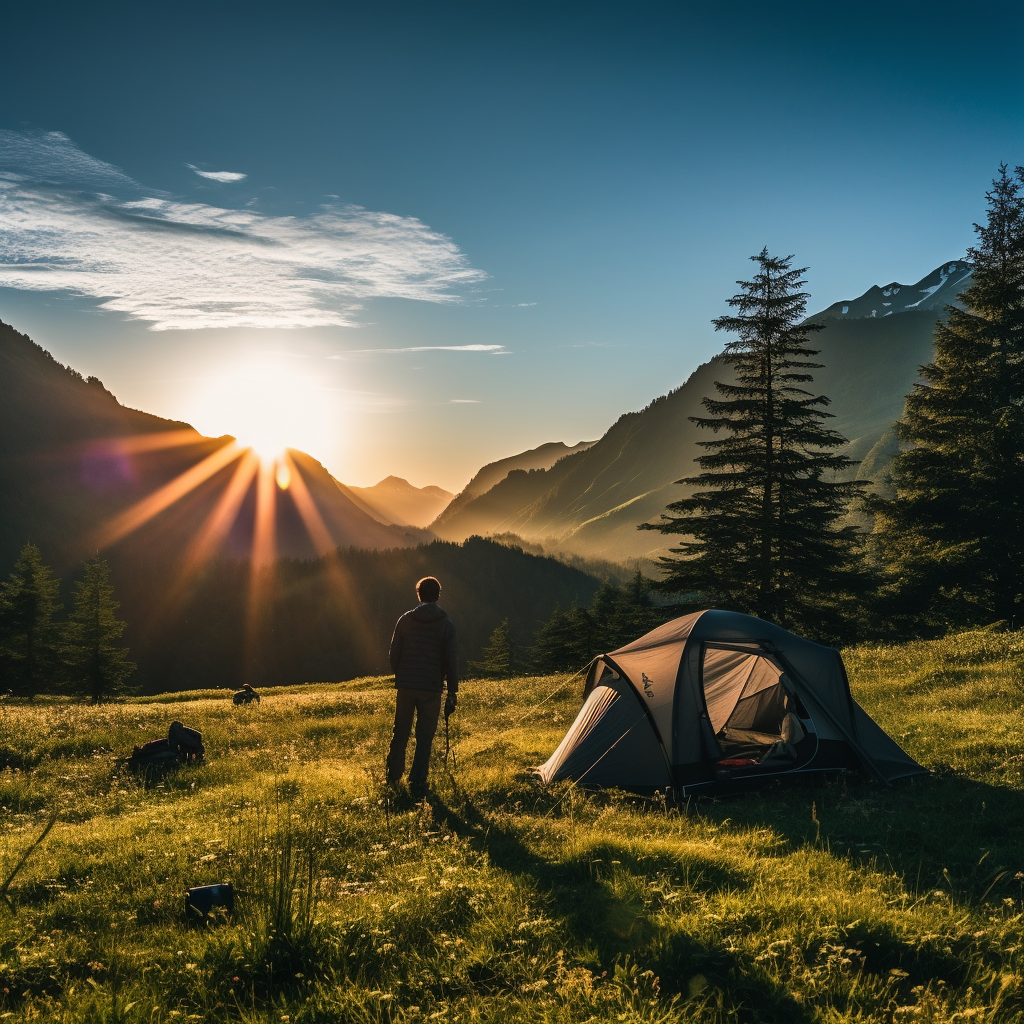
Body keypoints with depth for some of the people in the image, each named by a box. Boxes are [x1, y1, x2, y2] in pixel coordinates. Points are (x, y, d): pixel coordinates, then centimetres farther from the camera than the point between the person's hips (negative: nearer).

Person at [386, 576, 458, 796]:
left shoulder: (405, 620, 2)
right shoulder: (446, 624, -4)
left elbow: (394, 654, 5)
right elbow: (450, 661, -5)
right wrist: (453, 691, 2)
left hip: (405, 686, 2)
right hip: (431, 689, -2)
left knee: (400, 734, 14)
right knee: (424, 738, 4)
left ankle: (393, 779, 19)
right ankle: (417, 784, 3)